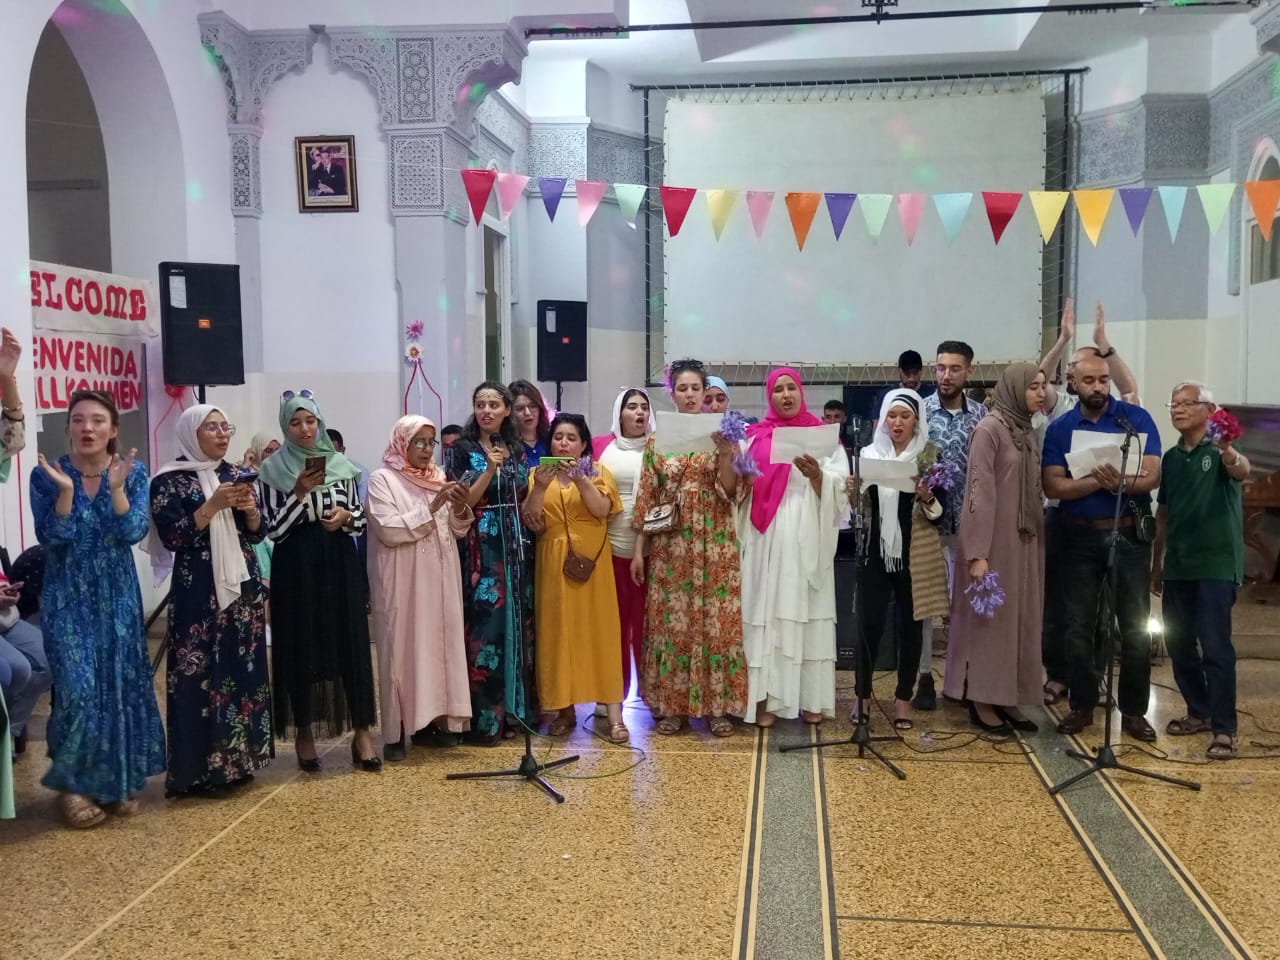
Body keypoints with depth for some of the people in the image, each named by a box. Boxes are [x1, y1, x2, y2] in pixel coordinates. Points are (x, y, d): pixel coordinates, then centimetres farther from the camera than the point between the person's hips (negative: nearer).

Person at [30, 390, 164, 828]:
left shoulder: (133, 472, -2)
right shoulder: (46, 476, -5)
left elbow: (134, 533, -12)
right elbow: (52, 539, -13)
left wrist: (116, 486, -23)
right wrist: (65, 490, -24)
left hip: (117, 597, 2)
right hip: (68, 599, -1)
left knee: (121, 685, 4)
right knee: (79, 689, -8)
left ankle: (120, 780, 21)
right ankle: (73, 783, 12)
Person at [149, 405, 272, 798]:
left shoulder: (235, 474, 11)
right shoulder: (169, 481, -5)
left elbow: (257, 533, 10)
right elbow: (172, 537, -14)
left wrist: (250, 509, -10)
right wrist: (213, 506, -21)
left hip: (242, 587, 6)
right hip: (198, 595, -6)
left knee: (243, 669, 8)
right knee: (202, 675, -5)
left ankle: (237, 758, 19)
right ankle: (204, 768, 4)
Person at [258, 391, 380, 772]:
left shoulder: (339, 463, 7)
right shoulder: (273, 468, -1)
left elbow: (361, 517, 11)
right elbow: (272, 528, -6)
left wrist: (346, 516, -10)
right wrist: (299, 493, -17)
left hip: (339, 564, 2)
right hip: (295, 568, -2)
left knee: (351, 643, 1)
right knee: (300, 647, 4)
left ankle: (362, 733, 8)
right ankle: (303, 733, 18)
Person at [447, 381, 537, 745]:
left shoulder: (518, 448, 12)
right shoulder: (464, 449, -2)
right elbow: (464, 503, -9)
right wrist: (490, 469, -18)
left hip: (516, 546, 5)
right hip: (482, 548, -5)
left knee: (517, 623, 7)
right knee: (486, 626, -6)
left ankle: (515, 709, 17)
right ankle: (486, 718, 0)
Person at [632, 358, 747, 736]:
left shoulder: (721, 434, 3)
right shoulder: (658, 439, 5)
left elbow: (732, 492, -3)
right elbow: (646, 497, 5)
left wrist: (725, 456, -20)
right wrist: (639, 548, 1)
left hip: (715, 545, -1)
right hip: (670, 546, 1)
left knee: (716, 621, 1)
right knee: (670, 621, 4)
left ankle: (718, 704, 12)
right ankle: (671, 704, 14)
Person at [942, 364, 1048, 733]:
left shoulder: (1029, 431, 11)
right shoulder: (989, 429, -12)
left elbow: (1035, 490, 16)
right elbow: (979, 492, -17)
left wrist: (1036, 540, 13)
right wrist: (978, 552, -21)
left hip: (1025, 540, 8)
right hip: (995, 540, -8)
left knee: (1020, 618, 10)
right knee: (989, 616, 0)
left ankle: (1007, 697, 19)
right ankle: (981, 701, 10)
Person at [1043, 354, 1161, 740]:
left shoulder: (1137, 418, -3)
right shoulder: (1059, 428, 1)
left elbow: (1152, 476, -11)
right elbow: (1053, 486, -8)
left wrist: (1118, 483, -28)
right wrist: (1099, 481, -22)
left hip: (1130, 534, -1)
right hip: (1080, 537, 1)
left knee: (1135, 626, 4)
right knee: (1079, 625, 7)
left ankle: (1133, 710, 15)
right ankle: (1082, 704, 20)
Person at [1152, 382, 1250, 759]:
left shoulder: (1219, 451, -8)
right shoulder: (1171, 458, 12)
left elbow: (1243, 472, -32)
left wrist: (1227, 450, -55)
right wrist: (1157, 563, 18)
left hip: (1216, 564, -7)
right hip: (1178, 566, 7)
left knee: (1215, 647, -8)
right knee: (1178, 644, 11)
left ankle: (1224, 729, 0)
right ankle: (1199, 712, 26)